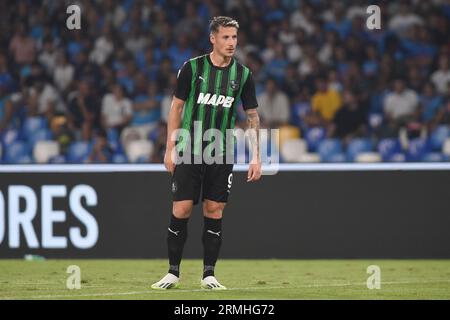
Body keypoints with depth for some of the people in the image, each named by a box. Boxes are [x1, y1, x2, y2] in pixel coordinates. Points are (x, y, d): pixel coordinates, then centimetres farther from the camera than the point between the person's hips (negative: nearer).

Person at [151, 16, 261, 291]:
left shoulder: (243, 74, 2)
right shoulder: (193, 68, -3)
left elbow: (253, 116, 8)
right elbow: (177, 107, 3)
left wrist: (256, 157, 2)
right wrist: (170, 149, -1)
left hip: (222, 155, 2)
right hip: (189, 151, -1)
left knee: (214, 213, 1)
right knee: (181, 211, -4)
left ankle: (209, 274, 8)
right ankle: (173, 272, 7)